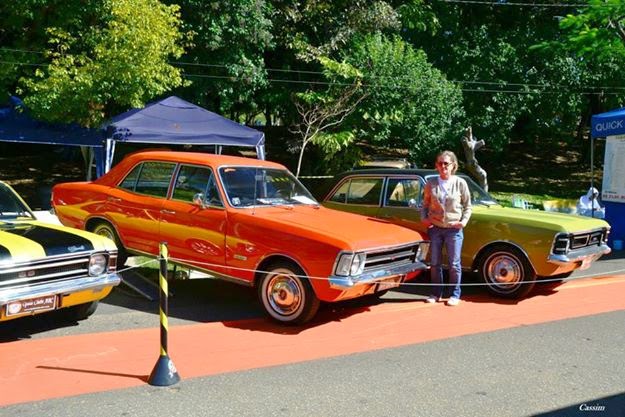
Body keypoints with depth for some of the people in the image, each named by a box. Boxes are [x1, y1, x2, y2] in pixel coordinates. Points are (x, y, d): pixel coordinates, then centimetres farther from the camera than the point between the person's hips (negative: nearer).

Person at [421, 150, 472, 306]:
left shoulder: (460, 183, -3)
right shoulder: (431, 183, 1)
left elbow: (467, 206, 4)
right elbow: (425, 204, 10)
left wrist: (464, 221, -9)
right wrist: (424, 218, -6)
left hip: (454, 229, -2)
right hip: (434, 228, 2)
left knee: (454, 264, 4)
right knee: (435, 264, 9)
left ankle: (455, 295, 16)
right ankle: (436, 293, 22)